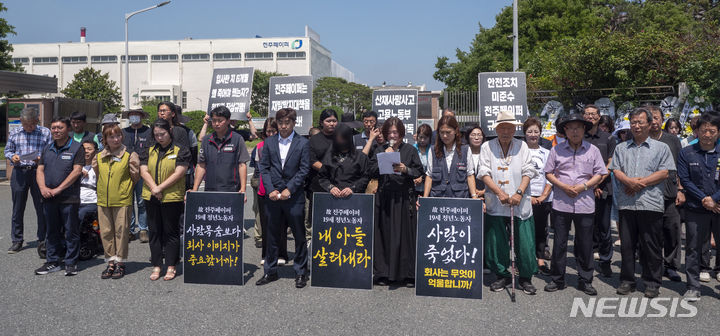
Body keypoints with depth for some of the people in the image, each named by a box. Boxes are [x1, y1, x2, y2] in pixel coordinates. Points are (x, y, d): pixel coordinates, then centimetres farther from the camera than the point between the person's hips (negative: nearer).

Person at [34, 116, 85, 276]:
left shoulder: (76, 148, -3)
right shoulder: (47, 149, 15)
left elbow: (77, 171, -12)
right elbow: (40, 170, 12)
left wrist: (58, 189, -15)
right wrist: (43, 188, -6)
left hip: (69, 198, -5)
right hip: (48, 198, 6)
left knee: (71, 232, 1)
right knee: (52, 231, 13)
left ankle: (71, 263, 9)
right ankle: (53, 262, 22)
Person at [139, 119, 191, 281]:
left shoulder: (180, 151, -1)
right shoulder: (149, 152, 13)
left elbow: (178, 173, -10)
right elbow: (144, 171, 3)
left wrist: (160, 188, -14)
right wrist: (154, 188, -12)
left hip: (172, 198, -4)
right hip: (151, 198, 4)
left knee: (171, 232, 3)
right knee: (154, 232, 9)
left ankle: (171, 266, 11)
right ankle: (157, 266, 18)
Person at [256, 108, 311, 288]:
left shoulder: (303, 143, 0)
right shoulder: (269, 142, 9)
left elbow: (304, 170, -4)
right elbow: (264, 168, 6)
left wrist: (289, 189, -12)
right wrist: (271, 190, -6)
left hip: (294, 197, -3)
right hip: (273, 196, 3)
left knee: (299, 236, 4)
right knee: (272, 236, 11)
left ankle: (301, 273, 16)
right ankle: (270, 272, 23)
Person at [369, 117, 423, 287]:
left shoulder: (410, 150, 7)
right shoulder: (380, 150, 12)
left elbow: (419, 172, 3)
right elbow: (372, 172, 2)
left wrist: (406, 169, -14)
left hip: (404, 198, -1)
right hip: (384, 197, 1)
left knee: (406, 234, 0)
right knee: (384, 235, 2)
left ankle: (408, 274, 8)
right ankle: (384, 274, 11)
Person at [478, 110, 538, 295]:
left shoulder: (522, 146, 9)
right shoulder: (487, 147, 5)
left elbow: (528, 172, 3)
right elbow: (484, 173, -2)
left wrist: (519, 193, -12)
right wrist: (500, 192, -14)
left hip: (520, 204, 0)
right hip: (495, 204, 0)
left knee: (525, 243, 0)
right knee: (496, 242, 4)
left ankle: (526, 278, 17)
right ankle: (502, 276, 22)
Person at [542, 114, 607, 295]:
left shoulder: (592, 150, 7)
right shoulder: (557, 150, 6)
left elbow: (599, 174, 6)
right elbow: (549, 173, 6)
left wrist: (583, 186, -9)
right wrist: (563, 186, -10)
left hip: (584, 204, 0)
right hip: (561, 203, 0)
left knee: (585, 244, 6)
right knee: (559, 243, 4)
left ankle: (585, 281, 18)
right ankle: (557, 279, 16)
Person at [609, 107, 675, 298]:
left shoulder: (661, 148, 9)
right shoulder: (621, 148, 16)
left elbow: (664, 173, -2)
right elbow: (616, 170, 6)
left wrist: (640, 183, -10)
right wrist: (629, 181, -13)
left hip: (651, 204, -2)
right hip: (626, 203, 2)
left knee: (651, 245, 2)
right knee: (627, 244, 6)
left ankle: (652, 283, 13)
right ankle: (627, 280, 16)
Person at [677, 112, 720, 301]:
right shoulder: (686, 154, 4)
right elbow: (684, 180, -2)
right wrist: (704, 199, -10)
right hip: (696, 209, 0)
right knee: (693, 249, 5)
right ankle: (693, 287, 15)